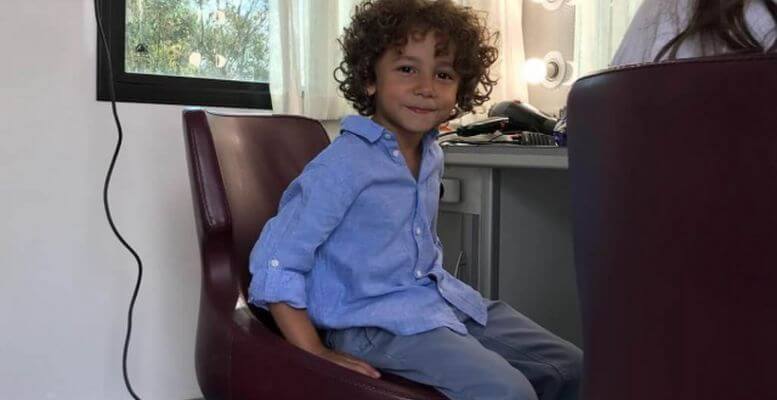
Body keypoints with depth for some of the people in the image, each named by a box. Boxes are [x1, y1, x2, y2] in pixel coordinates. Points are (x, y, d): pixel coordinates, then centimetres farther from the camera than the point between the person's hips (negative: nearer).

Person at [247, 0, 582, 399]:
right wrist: (316, 354, -19)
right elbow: (273, 264, -19)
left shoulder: (431, 155, 5)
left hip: (439, 300, 8)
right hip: (372, 320, -8)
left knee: (569, 365, 6)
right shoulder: (344, 165, -20)